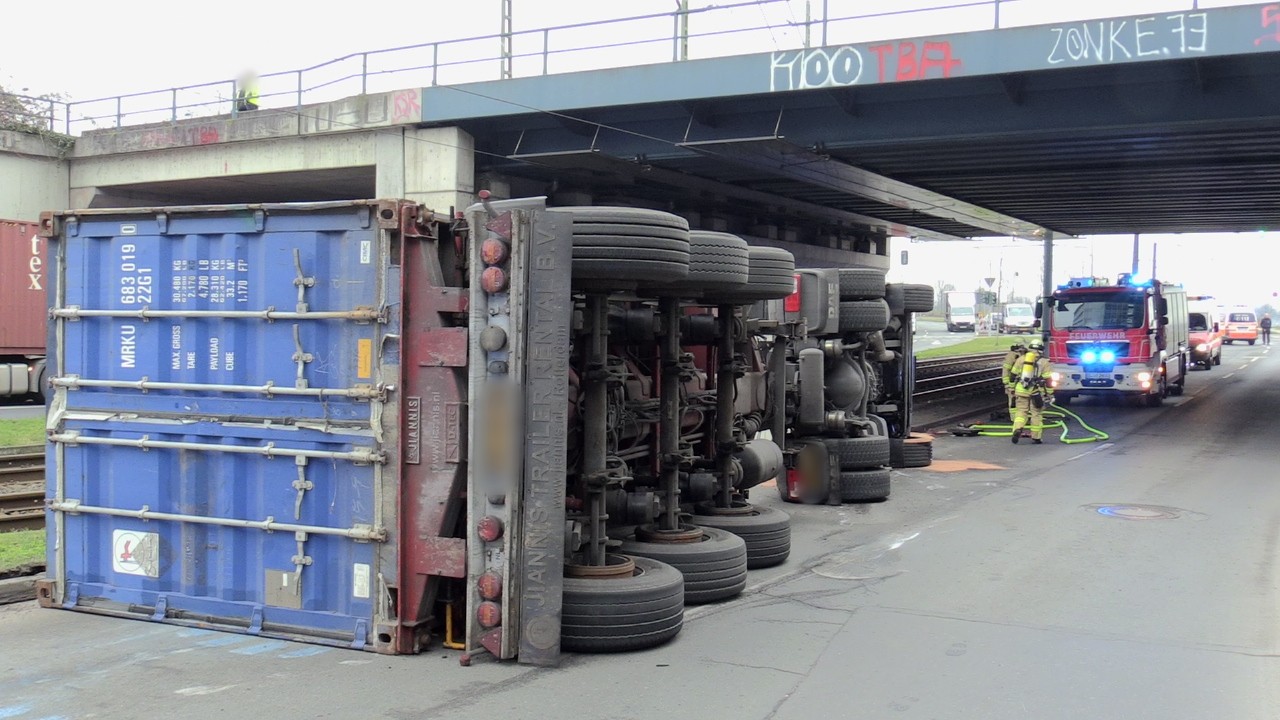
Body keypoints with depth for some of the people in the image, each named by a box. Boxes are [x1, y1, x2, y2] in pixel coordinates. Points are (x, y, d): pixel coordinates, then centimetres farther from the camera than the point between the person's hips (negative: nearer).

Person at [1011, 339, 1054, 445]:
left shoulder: (1022, 359, 8)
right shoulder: (1044, 362, 1)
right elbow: (1047, 380, -2)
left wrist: (1012, 390, 18)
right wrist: (1049, 394, 3)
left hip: (1021, 390, 2)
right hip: (1037, 392, -2)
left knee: (1021, 411, 9)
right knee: (1037, 414, 8)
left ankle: (1017, 429, -15)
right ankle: (1035, 437, 12)